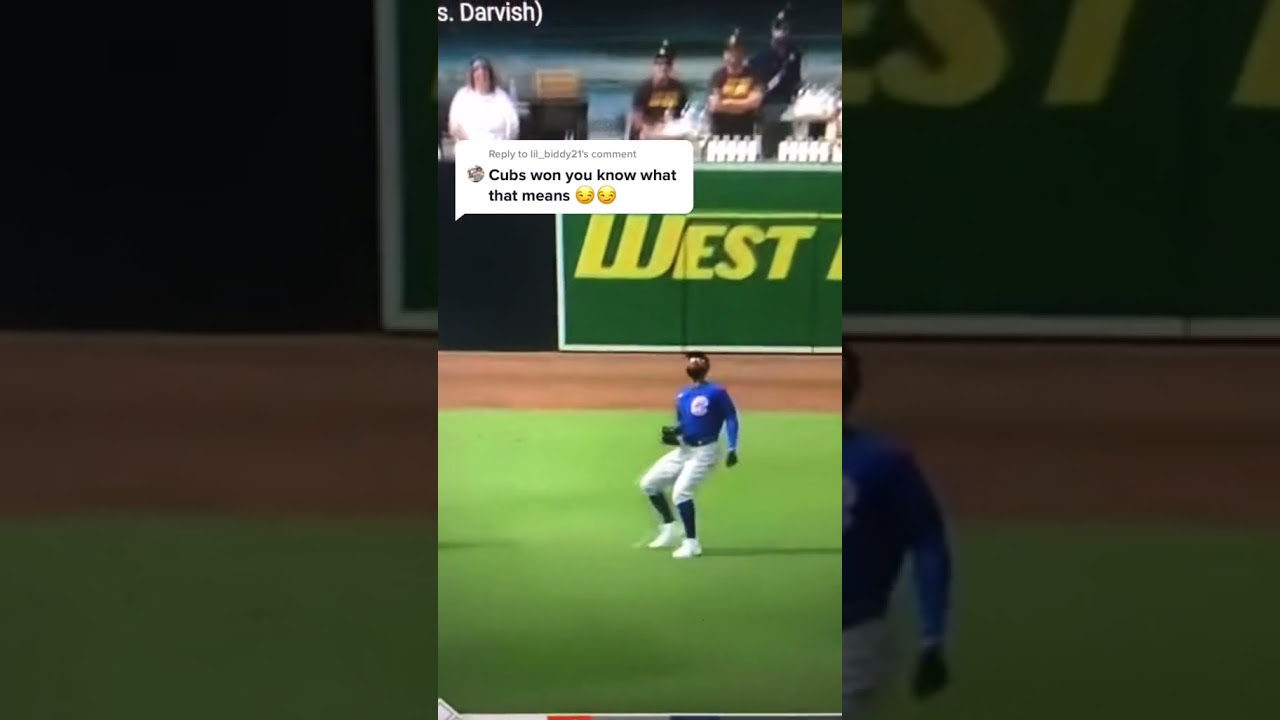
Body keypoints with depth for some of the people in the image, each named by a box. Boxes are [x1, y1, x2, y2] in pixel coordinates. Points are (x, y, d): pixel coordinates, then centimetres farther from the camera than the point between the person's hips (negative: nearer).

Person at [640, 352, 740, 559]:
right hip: (684, 449, 8)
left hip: (705, 451, -8)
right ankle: (670, 527, 23)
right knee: (649, 483, 9)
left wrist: (732, 449, -18)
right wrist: (672, 433, -6)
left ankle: (691, 544, -9)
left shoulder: (716, 392, -7)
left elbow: (731, 418, -9)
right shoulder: (682, 395, 12)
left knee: (681, 492, -20)